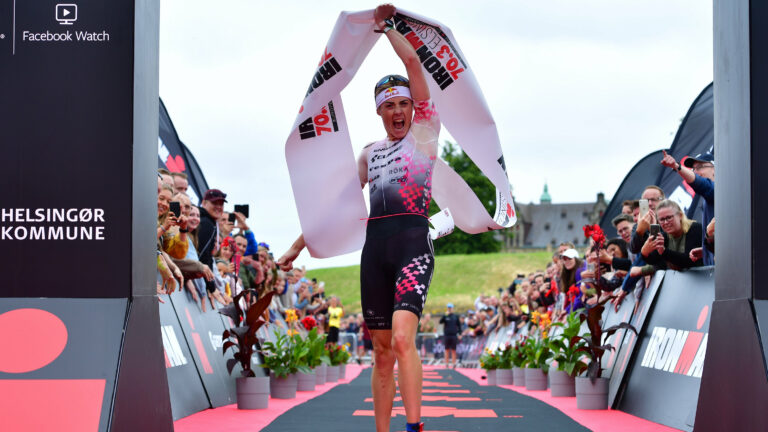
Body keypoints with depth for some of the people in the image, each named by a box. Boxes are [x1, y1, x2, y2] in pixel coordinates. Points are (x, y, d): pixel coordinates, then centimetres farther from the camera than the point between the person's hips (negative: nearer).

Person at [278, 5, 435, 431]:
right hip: (375, 246, 5)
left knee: (402, 338, -23)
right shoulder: (370, 153, 21)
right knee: (382, 350, 5)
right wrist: (300, 244, 25)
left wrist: (385, 25, 15)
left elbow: (413, 62, 2)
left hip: (412, 241, -5)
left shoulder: (425, 129, 7)